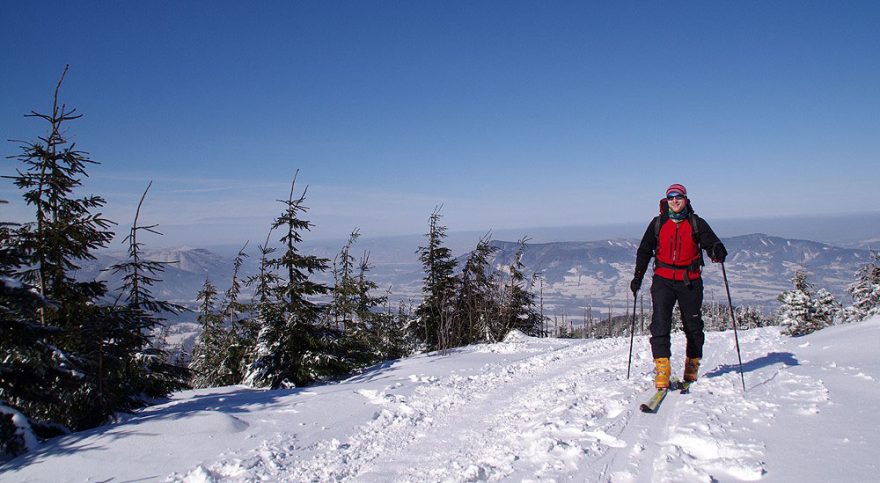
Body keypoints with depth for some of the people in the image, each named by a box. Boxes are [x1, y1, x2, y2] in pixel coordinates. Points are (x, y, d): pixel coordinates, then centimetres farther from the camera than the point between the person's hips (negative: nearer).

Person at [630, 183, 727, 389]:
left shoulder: (696, 223, 3)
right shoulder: (658, 223, 6)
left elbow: (711, 242, -4)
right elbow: (644, 251, 12)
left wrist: (718, 252, -29)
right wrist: (638, 276, 9)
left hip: (690, 281, 0)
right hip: (663, 279, 0)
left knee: (693, 325, 10)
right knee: (660, 322, -15)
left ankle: (692, 365, 29)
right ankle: (661, 367, -15)